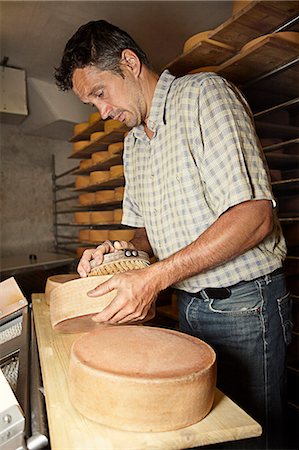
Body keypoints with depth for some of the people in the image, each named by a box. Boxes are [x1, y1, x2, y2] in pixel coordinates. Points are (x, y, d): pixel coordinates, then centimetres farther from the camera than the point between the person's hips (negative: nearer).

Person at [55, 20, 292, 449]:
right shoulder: (133, 140, 12)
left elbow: (254, 216, -24)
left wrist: (155, 277, -26)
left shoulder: (204, 93, -13)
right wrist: (123, 250, -4)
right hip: (190, 305, 8)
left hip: (243, 304, -7)